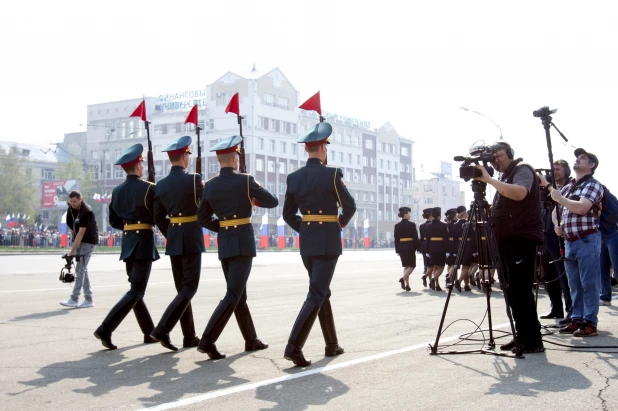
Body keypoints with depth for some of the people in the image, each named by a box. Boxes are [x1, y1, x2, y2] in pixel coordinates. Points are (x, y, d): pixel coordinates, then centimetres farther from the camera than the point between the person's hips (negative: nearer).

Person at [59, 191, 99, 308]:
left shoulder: (86, 211, -24)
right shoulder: (71, 208, 1)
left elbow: (81, 233, -26)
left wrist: (72, 250, -28)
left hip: (89, 241, -8)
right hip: (79, 240, 8)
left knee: (80, 269, -13)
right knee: (82, 269, 7)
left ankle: (74, 299, -16)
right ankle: (89, 299, 10)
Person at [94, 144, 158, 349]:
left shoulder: (117, 191, 7)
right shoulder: (148, 188, -11)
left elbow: (114, 221, 12)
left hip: (127, 242, 7)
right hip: (144, 242, -7)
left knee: (136, 288, 14)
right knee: (136, 291, -5)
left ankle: (149, 332, 22)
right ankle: (106, 329, -15)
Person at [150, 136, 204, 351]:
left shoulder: (161, 184, 6)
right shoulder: (193, 180, -12)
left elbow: (158, 217, 8)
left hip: (173, 239, 6)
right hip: (192, 239, -6)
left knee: (182, 288, 12)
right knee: (190, 287, -2)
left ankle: (189, 337, 16)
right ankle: (162, 329, -15)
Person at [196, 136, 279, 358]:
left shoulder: (210, 185, 4)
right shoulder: (245, 181, -10)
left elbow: (202, 219, 6)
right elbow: (273, 202, -2)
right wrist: (255, 200, 17)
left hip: (224, 244, 6)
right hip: (244, 243, -6)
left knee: (239, 294, 15)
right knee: (233, 295, -6)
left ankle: (251, 340, 24)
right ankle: (207, 340, -16)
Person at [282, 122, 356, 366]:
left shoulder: (294, 177, 3)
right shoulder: (332, 174, -12)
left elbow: (288, 214, 8)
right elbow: (350, 206, -6)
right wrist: (341, 223, 13)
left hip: (306, 242, 6)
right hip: (328, 242, -6)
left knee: (322, 291, 18)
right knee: (317, 294, -6)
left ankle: (331, 345, 25)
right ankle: (294, 346, -17)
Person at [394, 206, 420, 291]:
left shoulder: (397, 225, 4)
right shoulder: (411, 224, -10)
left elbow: (396, 239, 6)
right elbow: (415, 237, -8)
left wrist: (397, 250, 12)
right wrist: (418, 248, -1)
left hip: (401, 248, 5)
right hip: (410, 247, -5)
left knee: (406, 266, 14)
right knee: (412, 266, 3)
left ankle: (407, 284, 11)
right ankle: (403, 278, -20)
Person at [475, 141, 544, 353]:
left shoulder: (522, 169, -4)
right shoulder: (505, 177, 22)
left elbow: (519, 193, -25)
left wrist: (489, 179, -22)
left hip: (522, 240, -10)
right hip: (507, 240, 10)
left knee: (520, 290, -13)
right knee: (512, 291, 8)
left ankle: (533, 340, -11)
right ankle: (522, 337, 13)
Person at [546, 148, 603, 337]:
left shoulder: (593, 185, -4)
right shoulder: (566, 188, 17)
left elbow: (582, 208, -20)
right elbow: (559, 212, 26)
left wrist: (560, 199, -11)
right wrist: (558, 226, 6)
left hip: (587, 240, -7)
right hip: (569, 241, 7)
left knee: (589, 284, -5)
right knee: (574, 285, 10)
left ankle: (590, 323, -3)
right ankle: (577, 320, 15)